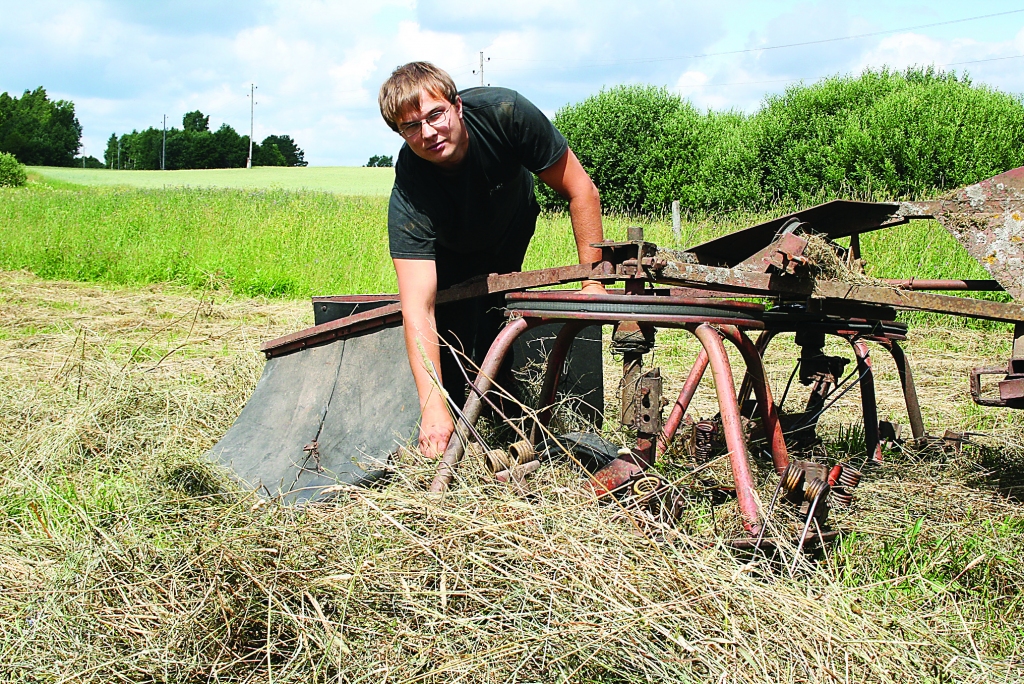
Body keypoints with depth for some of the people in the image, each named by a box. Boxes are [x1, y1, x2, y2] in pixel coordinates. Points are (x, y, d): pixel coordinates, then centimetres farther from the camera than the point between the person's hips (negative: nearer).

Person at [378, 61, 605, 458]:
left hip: (513, 226, 2)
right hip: (450, 251, -1)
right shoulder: (408, 200, -41)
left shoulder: (504, 113, -38)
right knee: (453, 340, -14)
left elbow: (581, 191, -28)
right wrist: (433, 409, -58)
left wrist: (593, 282, -31)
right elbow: (417, 310, -48)